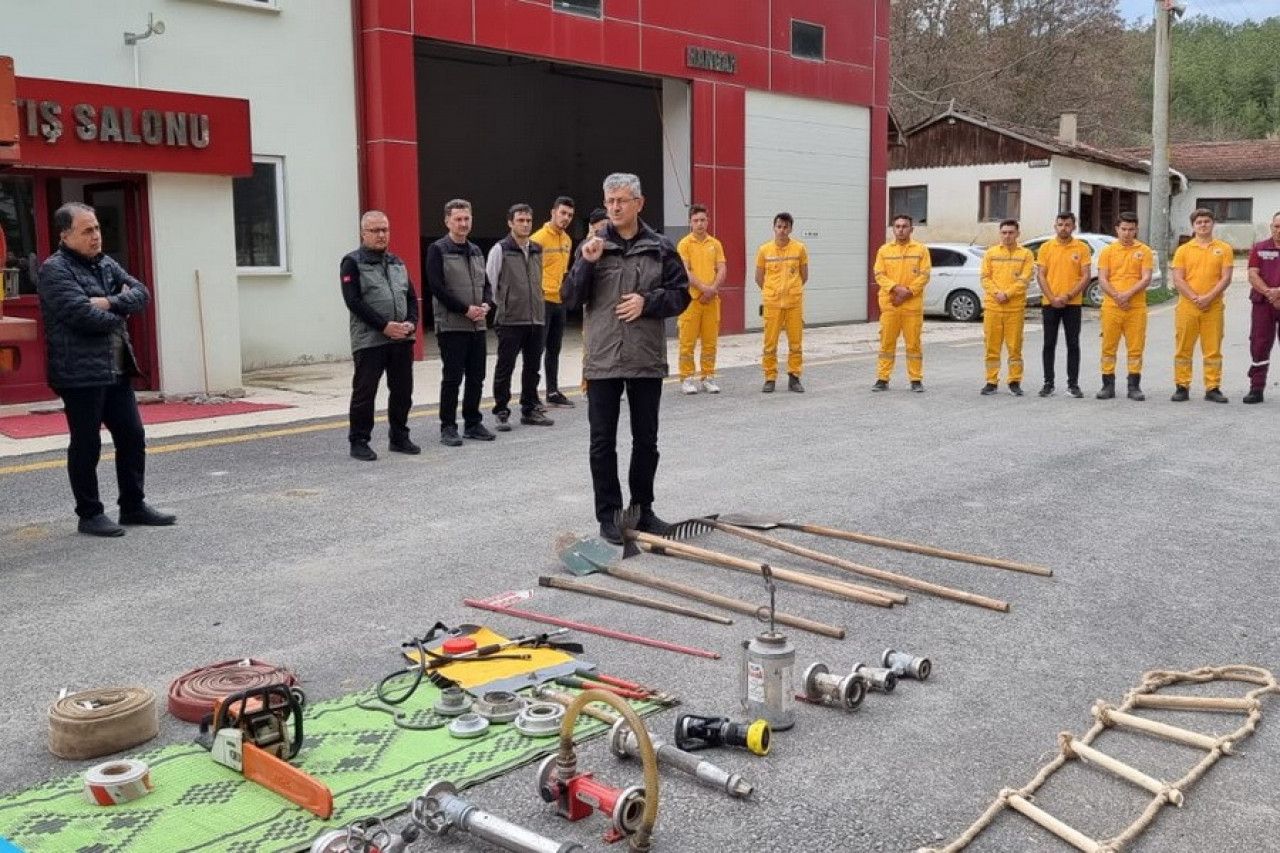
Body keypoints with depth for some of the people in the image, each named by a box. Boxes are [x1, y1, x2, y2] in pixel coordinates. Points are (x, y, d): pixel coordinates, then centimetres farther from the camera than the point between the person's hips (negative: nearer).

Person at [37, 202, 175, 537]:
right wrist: (118, 314, -4)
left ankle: (133, 506, 23)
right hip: (79, 373, -8)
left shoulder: (106, 264, 14)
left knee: (132, 436, 11)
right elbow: (82, 314, -22)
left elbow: (141, 293, 3)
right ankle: (89, 515, 12)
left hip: (116, 371, 8)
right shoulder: (54, 270, -10)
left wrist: (109, 303, -14)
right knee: (86, 445, 1)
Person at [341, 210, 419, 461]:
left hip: (402, 339, 6)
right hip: (369, 340, -6)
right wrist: (384, 326, -17)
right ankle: (358, 442, 8)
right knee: (364, 392, -1)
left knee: (403, 391, 10)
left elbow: (412, 297, 16)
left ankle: (399, 437, 23)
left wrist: (411, 323, -3)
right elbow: (353, 301, -12)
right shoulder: (352, 263, -3)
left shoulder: (397, 263, 17)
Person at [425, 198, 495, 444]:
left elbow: (486, 283, 19)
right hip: (451, 326, -6)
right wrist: (466, 309, -15)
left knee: (476, 378, 9)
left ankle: (473, 423, 20)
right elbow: (436, 287, -13)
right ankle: (448, 427, 5)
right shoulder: (438, 250, -5)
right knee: (452, 378, -3)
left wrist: (486, 304, -3)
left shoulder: (476, 251, 16)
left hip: (477, 325, 6)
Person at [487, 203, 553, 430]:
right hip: (510, 320, -6)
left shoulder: (537, 250, 12)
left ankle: (530, 410, 20)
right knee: (505, 368, 0)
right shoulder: (500, 249, -5)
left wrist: (539, 306, 14)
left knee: (532, 367, 10)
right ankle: (501, 413, 7)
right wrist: (501, 304, -2)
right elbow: (490, 281, -5)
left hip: (535, 319, 6)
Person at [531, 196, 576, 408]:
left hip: (559, 301, 8)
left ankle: (553, 392, 21)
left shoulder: (567, 240, 13)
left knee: (554, 349, 13)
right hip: (542, 300, -8)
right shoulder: (539, 238, -12)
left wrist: (562, 288, 16)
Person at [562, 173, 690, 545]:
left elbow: (680, 295, 4)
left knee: (646, 440, 11)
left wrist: (647, 302, -13)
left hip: (647, 360, 1)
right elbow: (570, 298, -1)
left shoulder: (660, 248, 3)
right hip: (602, 360, -1)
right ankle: (609, 514, 13)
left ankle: (642, 509, 25)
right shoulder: (592, 246, 4)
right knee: (603, 441, 3)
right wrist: (587, 264, -16)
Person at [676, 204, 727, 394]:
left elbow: (721, 270, 6)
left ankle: (708, 378, 13)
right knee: (688, 341, -2)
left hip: (711, 300, 4)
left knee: (710, 341, 6)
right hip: (691, 299, -4)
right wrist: (704, 288, -17)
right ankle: (687, 379, 3)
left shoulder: (715, 244, 12)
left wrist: (712, 289, -10)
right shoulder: (684, 243, -1)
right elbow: (685, 271, -10)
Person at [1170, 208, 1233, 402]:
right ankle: (1182, 387, 9)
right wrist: (1195, 298, -14)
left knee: (1213, 350, 2)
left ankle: (1213, 388, 8)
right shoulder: (1183, 250, 6)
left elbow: (1226, 278, -1)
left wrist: (1209, 297, -14)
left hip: (1213, 308, 0)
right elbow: (1178, 280, -2)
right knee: (1183, 349, 2)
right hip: (1187, 307, 0)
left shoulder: (1223, 249, 6)